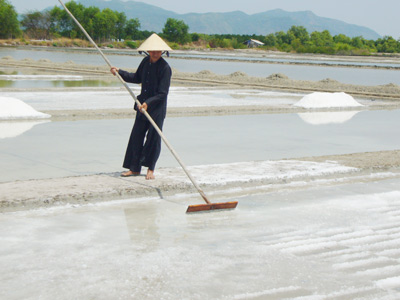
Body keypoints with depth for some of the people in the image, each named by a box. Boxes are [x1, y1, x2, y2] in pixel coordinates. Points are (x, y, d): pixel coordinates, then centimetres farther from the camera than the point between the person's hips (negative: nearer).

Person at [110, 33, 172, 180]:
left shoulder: (165, 68, -17)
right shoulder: (145, 62, 4)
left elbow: (162, 94, -19)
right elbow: (137, 78, 23)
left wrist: (148, 103, -28)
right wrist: (119, 72, 18)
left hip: (157, 109, -6)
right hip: (142, 105, 7)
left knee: (153, 137, 1)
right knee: (136, 136, 8)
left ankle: (150, 169, 16)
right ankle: (135, 168, 18)